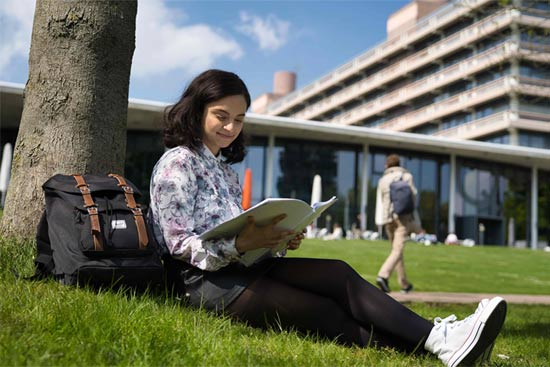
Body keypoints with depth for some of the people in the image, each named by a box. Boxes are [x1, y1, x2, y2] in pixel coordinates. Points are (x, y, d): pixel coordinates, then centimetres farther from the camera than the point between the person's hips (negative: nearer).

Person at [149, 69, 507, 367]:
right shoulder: (177, 163, -2)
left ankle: (437, 338, -30)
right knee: (324, 315, -21)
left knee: (337, 273, -18)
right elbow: (181, 245, -12)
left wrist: (277, 240, -2)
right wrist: (241, 244, -26)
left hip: (240, 267, 7)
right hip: (205, 282, -6)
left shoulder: (225, 169, 23)